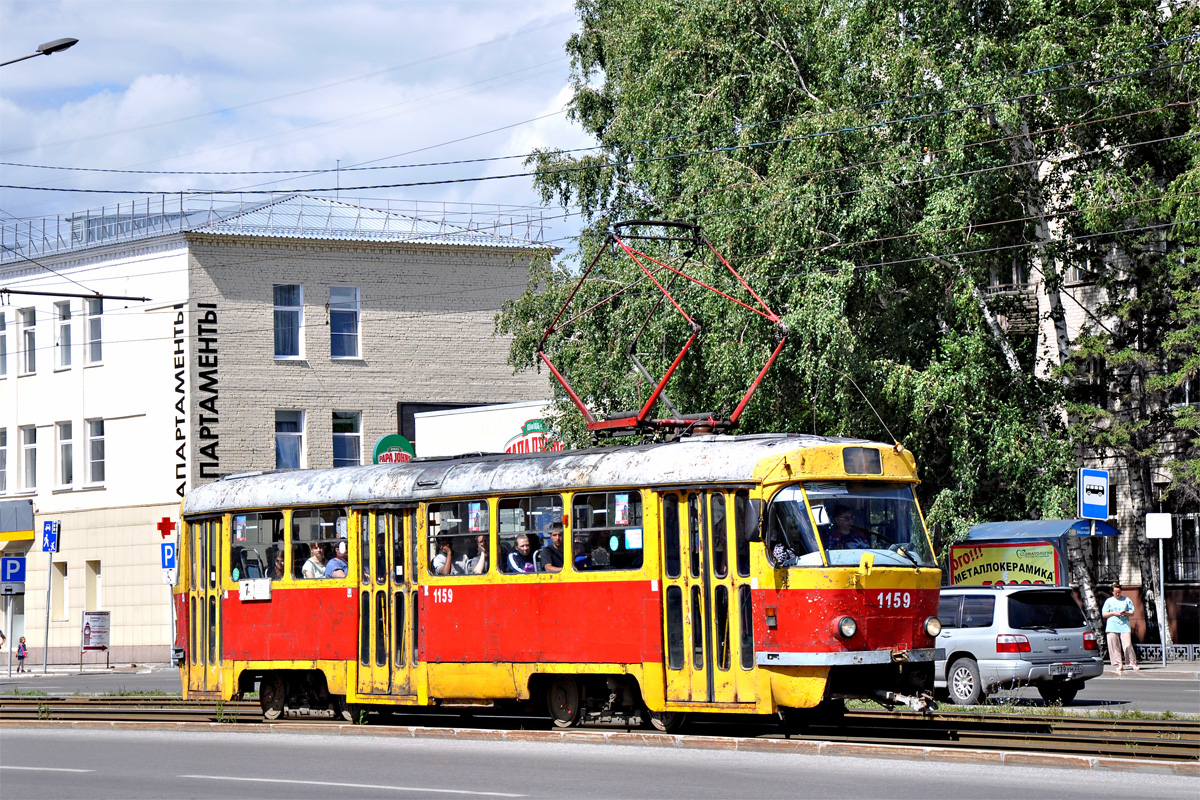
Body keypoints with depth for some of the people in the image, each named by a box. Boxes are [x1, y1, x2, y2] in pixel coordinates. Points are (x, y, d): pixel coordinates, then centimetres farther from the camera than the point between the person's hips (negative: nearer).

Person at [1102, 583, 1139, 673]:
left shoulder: (1127, 600, 13)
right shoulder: (1109, 601, 13)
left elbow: (1132, 613, 11)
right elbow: (1104, 614, 9)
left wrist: (1125, 613, -10)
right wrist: (1113, 613, -6)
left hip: (1124, 626, -1)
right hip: (1112, 627, 1)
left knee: (1128, 646, -11)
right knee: (1114, 646, -4)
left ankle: (1134, 664, -5)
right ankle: (1119, 665, 1)